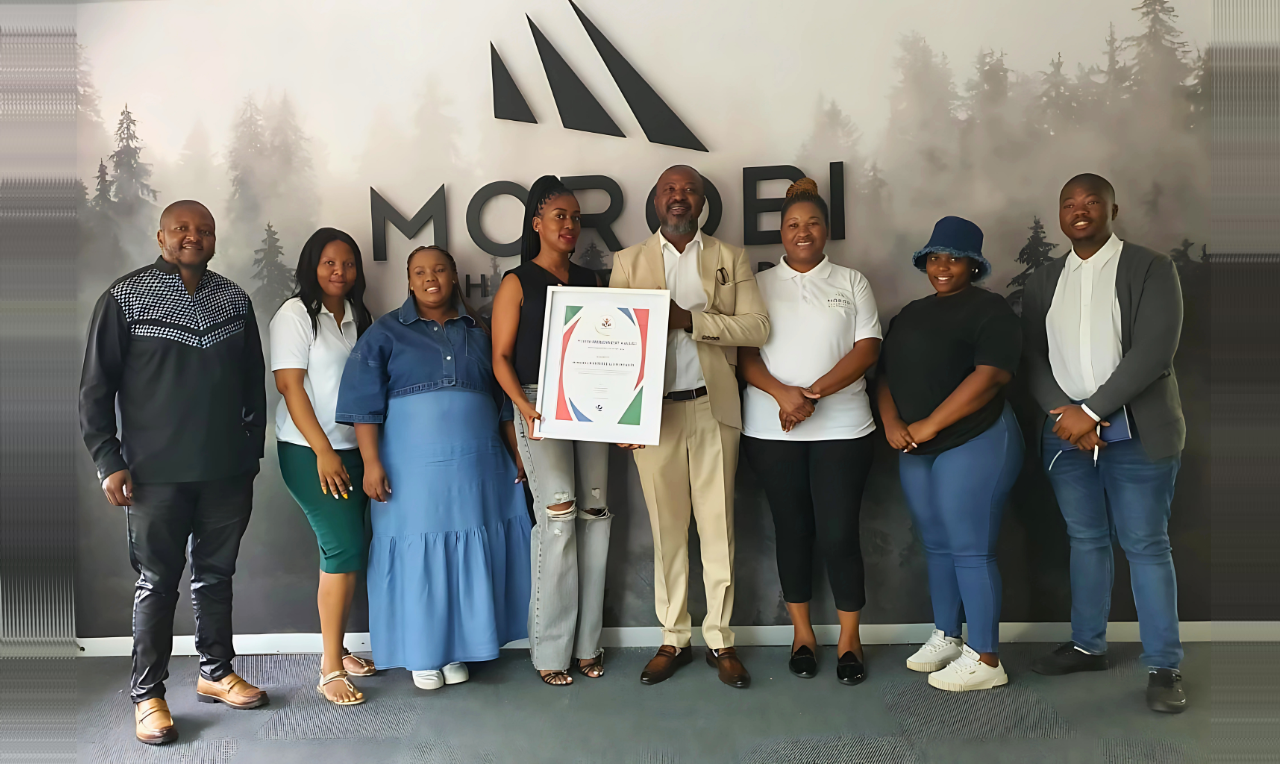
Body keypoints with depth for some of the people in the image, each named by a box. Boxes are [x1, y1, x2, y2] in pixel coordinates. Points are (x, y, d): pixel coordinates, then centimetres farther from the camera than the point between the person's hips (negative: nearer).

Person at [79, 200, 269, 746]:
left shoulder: (234, 300, 9)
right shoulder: (126, 297, -2)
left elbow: (254, 380, 14)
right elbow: (95, 386, -3)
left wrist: (253, 445, 11)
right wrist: (109, 460, -8)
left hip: (228, 470, 4)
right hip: (157, 472, -3)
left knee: (216, 573, 14)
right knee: (157, 581, 4)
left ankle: (216, 673, 28)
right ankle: (147, 695, 16)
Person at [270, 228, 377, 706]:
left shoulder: (358, 317, 14)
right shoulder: (295, 315, -5)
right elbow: (289, 384, -11)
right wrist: (324, 451, -16)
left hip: (353, 448, 6)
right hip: (309, 451, -6)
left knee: (345, 550, 8)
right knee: (346, 548, -12)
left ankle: (335, 651, 22)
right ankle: (331, 670, -4)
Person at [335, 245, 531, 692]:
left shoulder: (479, 333, 12)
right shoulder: (386, 333, 3)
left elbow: (504, 402, 13)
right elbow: (364, 402, -4)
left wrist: (518, 455, 8)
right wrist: (371, 463, -12)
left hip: (477, 466, 3)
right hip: (414, 467, -3)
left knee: (469, 555, 6)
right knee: (418, 554, 2)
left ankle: (456, 650, 21)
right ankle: (423, 655, 16)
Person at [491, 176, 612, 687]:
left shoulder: (588, 281, 17)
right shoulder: (517, 283, 4)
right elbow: (501, 357, 0)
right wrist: (524, 406, -16)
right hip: (539, 405, -4)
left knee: (595, 513, 2)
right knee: (559, 512, -13)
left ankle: (587, 642, 13)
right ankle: (550, 649, -1)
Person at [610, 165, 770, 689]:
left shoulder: (730, 259, 9)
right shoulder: (628, 262, 10)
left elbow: (757, 327, -3)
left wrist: (689, 318, -15)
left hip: (713, 408, 0)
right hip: (654, 410, 0)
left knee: (718, 527, 4)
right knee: (667, 528, 6)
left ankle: (720, 640, 17)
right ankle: (673, 640, 19)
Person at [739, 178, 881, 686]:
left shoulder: (851, 282, 9)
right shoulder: (759, 285, 10)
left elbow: (868, 348, -1)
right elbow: (744, 353, 1)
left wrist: (814, 392, -14)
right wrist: (783, 395, -17)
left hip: (841, 429, -1)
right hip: (771, 430, 1)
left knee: (839, 534, -4)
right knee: (792, 530, 8)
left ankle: (849, 639, 13)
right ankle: (803, 634, 22)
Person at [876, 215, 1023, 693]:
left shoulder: (989, 310, -5)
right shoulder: (911, 314, 18)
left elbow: (989, 376, -17)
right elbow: (886, 373, 13)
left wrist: (929, 425, -17)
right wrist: (892, 424, -5)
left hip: (974, 443, -7)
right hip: (917, 451, 7)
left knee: (970, 551, -5)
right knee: (937, 547, 13)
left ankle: (985, 660, 3)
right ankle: (945, 638, 26)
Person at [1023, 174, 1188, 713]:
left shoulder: (1150, 268, -2)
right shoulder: (1043, 282, 12)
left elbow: (1153, 350, -12)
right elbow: (1032, 357, 8)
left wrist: (1092, 411, -15)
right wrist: (1064, 414, -8)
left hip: (1135, 431, -4)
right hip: (1066, 430, 4)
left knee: (1145, 545, 0)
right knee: (1085, 540, 12)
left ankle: (1163, 666, 9)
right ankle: (1087, 645, 24)